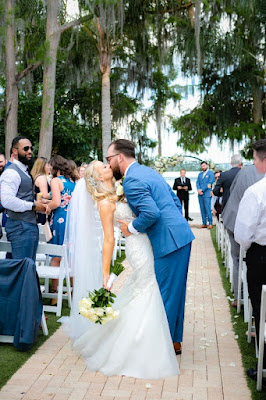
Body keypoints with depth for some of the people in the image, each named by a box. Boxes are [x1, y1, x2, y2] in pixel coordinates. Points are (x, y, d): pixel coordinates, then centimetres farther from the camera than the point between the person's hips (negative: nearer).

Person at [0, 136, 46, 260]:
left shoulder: (25, 171, 19)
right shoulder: (11, 172, -13)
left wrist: (37, 203, 9)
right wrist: (33, 206, -17)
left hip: (31, 224, 10)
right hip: (20, 227, -10)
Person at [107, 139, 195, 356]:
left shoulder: (132, 180, -14)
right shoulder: (148, 171, 17)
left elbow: (151, 213, -25)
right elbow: (176, 201, 20)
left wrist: (131, 229, -10)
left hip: (169, 241, -10)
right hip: (181, 236, 10)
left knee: (165, 295, 0)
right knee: (175, 292, 17)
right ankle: (175, 340, 28)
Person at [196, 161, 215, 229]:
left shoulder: (211, 173, 1)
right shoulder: (200, 174, 19)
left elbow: (209, 183, -9)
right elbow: (197, 183, 12)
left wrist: (202, 190, -12)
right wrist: (198, 189, -8)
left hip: (207, 194, -6)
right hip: (200, 194, 6)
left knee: (208, 209, -9)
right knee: (202, 209, 6)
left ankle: (210, 223, -4)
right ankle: (204, 223, 9)